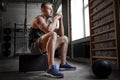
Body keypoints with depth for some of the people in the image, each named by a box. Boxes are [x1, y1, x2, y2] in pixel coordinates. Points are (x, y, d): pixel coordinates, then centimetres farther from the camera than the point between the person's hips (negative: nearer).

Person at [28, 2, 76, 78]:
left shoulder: (50, 21, 13)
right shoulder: (39, 18, -12)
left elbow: (61, 34, 10)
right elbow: (48, 30, -31)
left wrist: (60, 20, 3)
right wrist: (55, 18, -17)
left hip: (44, 46, 9)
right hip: (35, 46, -9)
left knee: (64, 38, 12)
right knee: (53, 35, -35)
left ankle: (63, 64, 9)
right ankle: (51, 67, -42)